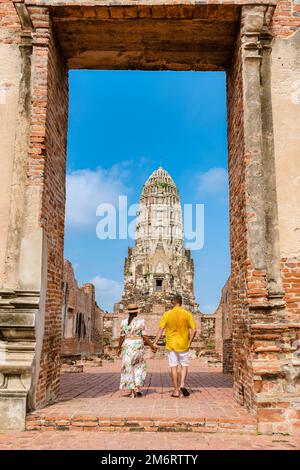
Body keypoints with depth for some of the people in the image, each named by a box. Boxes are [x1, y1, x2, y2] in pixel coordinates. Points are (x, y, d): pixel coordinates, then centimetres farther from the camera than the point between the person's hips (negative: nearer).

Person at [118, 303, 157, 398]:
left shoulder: (124, 322, 0)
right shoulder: (141, 321, -5)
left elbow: (122, 337, 2)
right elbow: (144, 337, -7)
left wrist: (119, 348, 15)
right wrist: (152, 346, 2)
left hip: (127, 346, 1)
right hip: (138, 346, -1)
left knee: (129, 368, 6)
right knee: (139, 367, 15)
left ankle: (132, 392, 4)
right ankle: (137, 389, 8)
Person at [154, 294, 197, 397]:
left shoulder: (166, 314, -5)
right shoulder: (187, 314, -4)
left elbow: (161, 330, -7)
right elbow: (194, 330, -7)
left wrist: (155, 342, -3)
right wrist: (190, 342, 3)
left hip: (171, 344, 0)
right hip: (183, 344, 0)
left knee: (174, 367, 6)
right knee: (184, 365, 15)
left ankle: (176, 391, 9)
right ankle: (182, 384, -3)